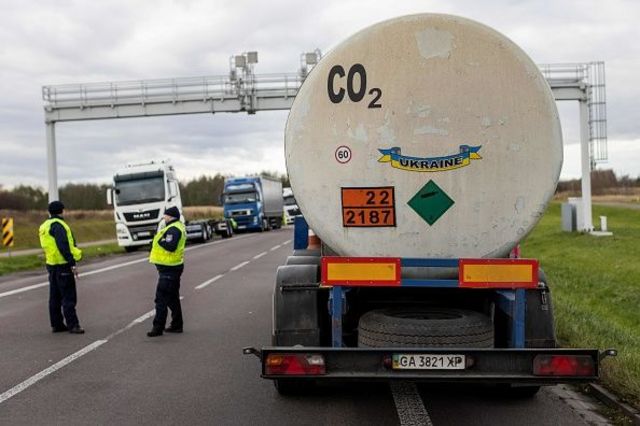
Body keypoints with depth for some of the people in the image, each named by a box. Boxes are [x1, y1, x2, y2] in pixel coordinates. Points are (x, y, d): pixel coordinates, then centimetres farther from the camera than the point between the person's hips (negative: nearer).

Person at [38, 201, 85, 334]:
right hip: (62, 265, -10)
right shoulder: (57, 225, -14)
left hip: (51, 264, 10)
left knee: (55, 297, 13)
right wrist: (72, 264, -24)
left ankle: (56, 324, 19)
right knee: (69, 297, -7)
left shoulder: (44, 226, 15)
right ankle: (72, 325, -7)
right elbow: (63, 247, -23)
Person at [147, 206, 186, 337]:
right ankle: (177, 325, 25)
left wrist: (159, 240, -15)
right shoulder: (179, 227, 15)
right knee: (173, 298, 18)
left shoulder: (173, 229, -18)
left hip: (168, 269, -11)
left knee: (161, 299, -7)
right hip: (174, 267, 11)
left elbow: (170, 246, -30)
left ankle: (158, 328, -4)